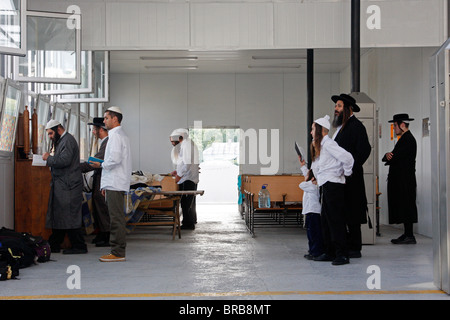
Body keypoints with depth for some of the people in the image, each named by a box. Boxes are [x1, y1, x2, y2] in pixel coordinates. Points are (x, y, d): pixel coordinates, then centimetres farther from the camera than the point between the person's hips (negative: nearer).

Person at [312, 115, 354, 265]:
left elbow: (347, 157, -24)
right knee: (326, 219, 12)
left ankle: (342, 254, -7)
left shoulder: (328, 143, -13)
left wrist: (346, 173, -12)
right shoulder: (322, 145, 17)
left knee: (336, 220, -9)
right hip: (327, 185, 10)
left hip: (333, 184, -10)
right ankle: (330, 253, 18)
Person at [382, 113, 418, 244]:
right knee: (403, 208, 11)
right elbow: (394, 155, 14)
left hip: (405, 181, -10)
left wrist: (388, 158, 1)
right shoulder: (405, 138, 19)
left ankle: (409, 236, -6)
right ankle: (407, 234, 15)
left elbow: (396, 157, -19)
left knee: (406, 207, -8)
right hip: (401, 181, 10)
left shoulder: (408, 139, -13)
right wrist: (388, 155, -9)